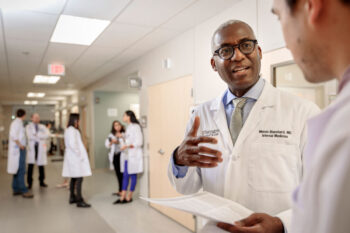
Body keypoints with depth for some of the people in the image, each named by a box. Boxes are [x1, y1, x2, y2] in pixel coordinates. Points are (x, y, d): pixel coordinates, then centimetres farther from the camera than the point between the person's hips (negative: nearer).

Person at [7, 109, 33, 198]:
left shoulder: (15, 122, 17)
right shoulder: (17, 123, -13)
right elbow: (13, 135, -25)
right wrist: (20, 145, -19)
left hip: (16, 149, 10)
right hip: (19, 149, -10)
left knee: (17, 170, 14)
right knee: (21, 171, -9)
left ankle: (16, 189, 20)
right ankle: (24, 191, -8)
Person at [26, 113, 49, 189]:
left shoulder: (43, 127, 16)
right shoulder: (28, 127, 9)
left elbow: (47, 135, -2)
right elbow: (30, 136, -8)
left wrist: (37, 135, -11)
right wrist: (41, 137, -8)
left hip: (41, 148, 2)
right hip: (32, 147, -2)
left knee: (41, 165, 5)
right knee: (30, 165, -7)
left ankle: (41, 181, 16)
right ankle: (29, 183, 1)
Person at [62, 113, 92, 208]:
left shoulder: (68, 130, 15)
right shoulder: (72, 131, -16)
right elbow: (72, 144, -24)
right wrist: (79, 154, -16)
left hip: (72, 157, 10)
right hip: (76, 158, -10)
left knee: (74, 178, 16)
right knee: (79, 179, -8)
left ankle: (72, 197, 25)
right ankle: (79, 201, -5)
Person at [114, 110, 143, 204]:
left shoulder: (135, 126, -10)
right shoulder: (128, 127, 14)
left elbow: (139, 142, -15)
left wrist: (127, 146, -21)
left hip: (133, 155, -8)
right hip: (127, 154, 8)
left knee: (133, 175, 2)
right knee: (125, 175, 7)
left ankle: (129, 197, 11)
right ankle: (122, 197, 11)